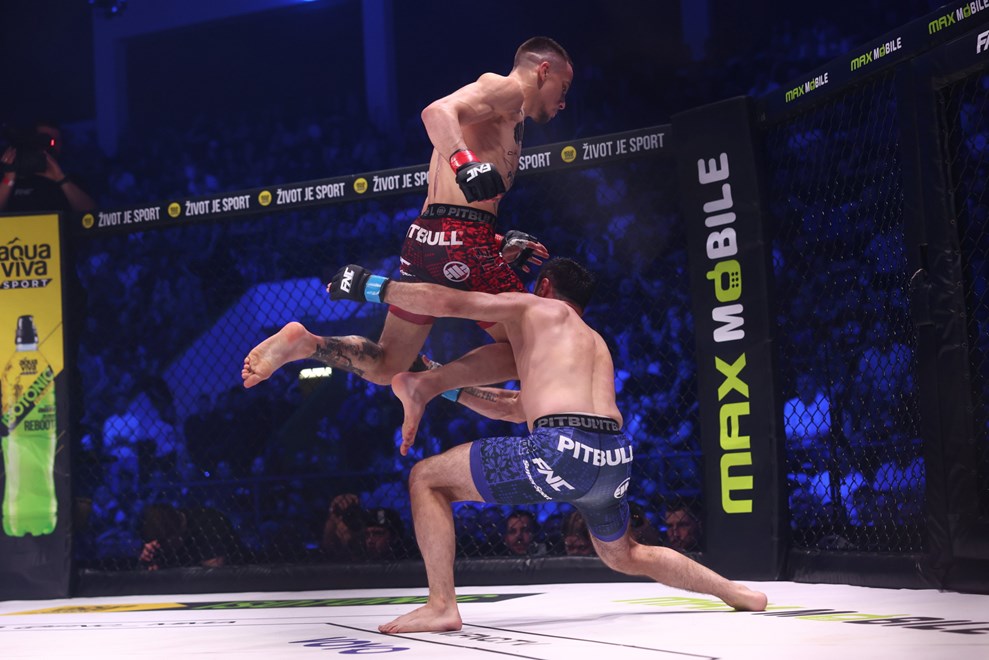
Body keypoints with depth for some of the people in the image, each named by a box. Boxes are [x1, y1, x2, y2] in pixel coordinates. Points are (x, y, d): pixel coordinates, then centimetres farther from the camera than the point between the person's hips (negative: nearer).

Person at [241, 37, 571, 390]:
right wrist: (466, 163, -35)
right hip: (463, 241, -9)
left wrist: (504, 245, 25)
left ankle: (304, 342, -7)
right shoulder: (506, 87, 2)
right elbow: (438, 112, -19)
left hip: (425, 237, 9)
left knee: (385, 368, 11)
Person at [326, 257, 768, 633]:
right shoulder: (594, 342, 37)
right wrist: (441, 386, 40)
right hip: (615, 458, 8)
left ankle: (441, 605, -6)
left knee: (426, 478, 5)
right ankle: (738, 593, 35)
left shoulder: (532, 308, 16)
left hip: (562, 451, -8)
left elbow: (445, 302, 5)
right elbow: (519, 407, 39)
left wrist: (374, 287, 18)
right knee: (624, 557, 35)